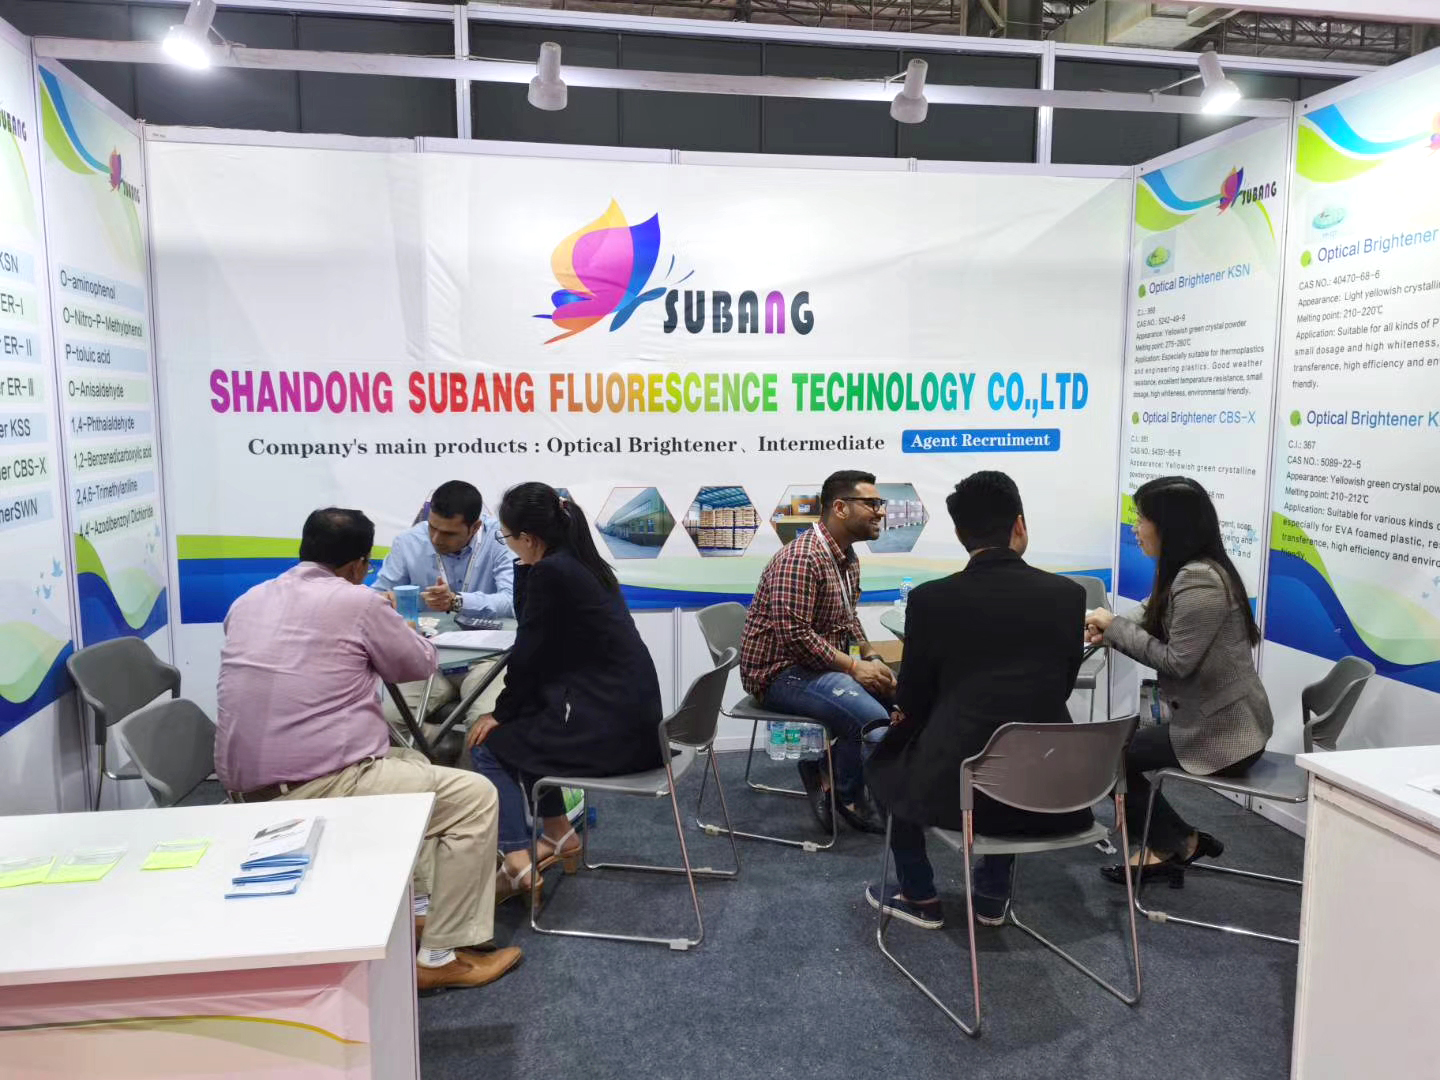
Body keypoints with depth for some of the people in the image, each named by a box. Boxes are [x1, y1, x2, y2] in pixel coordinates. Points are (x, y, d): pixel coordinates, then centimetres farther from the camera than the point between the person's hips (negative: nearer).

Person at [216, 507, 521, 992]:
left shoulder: (248, 602, 11)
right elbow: (420, 664, 5)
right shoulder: (358, 602, -8)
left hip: (247, 793, 8)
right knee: (475, 796, 2)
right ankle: (441, 958, 5)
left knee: (411, 764, 28)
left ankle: (415, 903, 28)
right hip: (317, 788, -8)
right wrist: (386, 623, 25)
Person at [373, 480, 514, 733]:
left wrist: (457, 601, -36)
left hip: (484, 656, -3)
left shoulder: (497, 538, -11)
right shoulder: (408, 542, -3)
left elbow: (514, 600, -22)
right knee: (386, 718, -21)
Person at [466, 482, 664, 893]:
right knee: (519, 729, 25)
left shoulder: (550, 572, -16)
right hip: (631, 718, 9)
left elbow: (529, 654, -9)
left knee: (489, 747, 5)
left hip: (607, 728, -9)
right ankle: (559, 832, 28)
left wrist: (501, 713, 4)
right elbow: (531, 627, 20)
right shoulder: (581, 561, 10)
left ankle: (516, 862, -1)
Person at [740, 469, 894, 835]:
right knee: (871, 718, -26)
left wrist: (871, 659, 2)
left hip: (826, 662, 10)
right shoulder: (800, 559, -22)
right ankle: (848, 799, 1)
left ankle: (825, 766, 9)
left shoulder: (847, 557, 10)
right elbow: (795, 636, -27)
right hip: (780, 670, -10)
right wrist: (854, 667, -20)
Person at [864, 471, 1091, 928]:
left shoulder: (930, 599, -9)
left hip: (957, 787, -3)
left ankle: (920, 898, 34)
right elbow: (1060, 688, 11)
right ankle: (993, 894, 39)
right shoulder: (1068, 593, -2)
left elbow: (912, 702, 4)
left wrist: (906, 713, 28)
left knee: (888, 757, 29)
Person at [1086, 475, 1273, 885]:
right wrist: (1108, 630, -6)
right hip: (1215, 719, 9)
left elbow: (1176, 661, -24)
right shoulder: (1190, 571, 8)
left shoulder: (1198, 581, -24)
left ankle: (1175, 843, 16)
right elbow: (1155, 626, 12)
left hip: (1222, 732, -9)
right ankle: (1174, 842, 20)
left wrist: (1116, 627, -15)